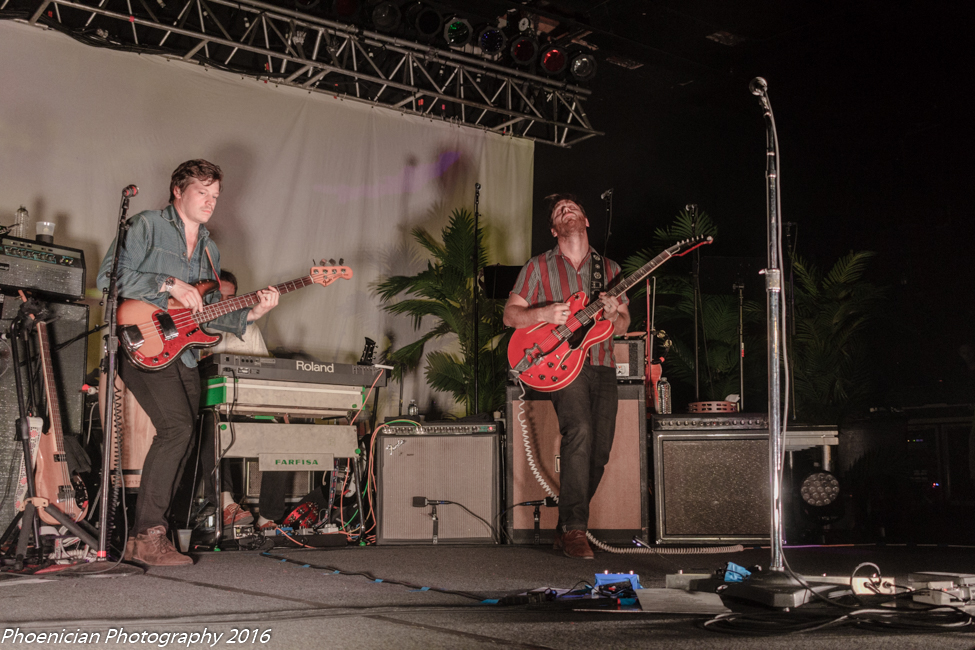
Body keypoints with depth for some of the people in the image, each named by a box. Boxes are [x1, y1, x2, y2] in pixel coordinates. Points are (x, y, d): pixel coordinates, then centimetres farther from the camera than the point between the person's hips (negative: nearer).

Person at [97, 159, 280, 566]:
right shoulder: (147, 227, -2)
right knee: (177, 427, -22)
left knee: (183, 437, 4)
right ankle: (146, 536, -16)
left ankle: (150, 534, 14)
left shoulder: (208, 250, 21)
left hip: (183, 352, 8)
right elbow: (108, 277, -13)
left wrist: (250, 314, 1)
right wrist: (169, 285, -17)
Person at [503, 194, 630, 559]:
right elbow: (510, 315, 5)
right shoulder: (539, 267, 7)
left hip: (602, 366, 4)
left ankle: (565, 530, 15)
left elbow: (623, 327, 17)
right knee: (579, 432, -27)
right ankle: (574, 530, -24)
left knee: (599, 453, -2)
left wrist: (613, 315, -7)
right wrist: (545, 314, -14)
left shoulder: (609, 269, 16)